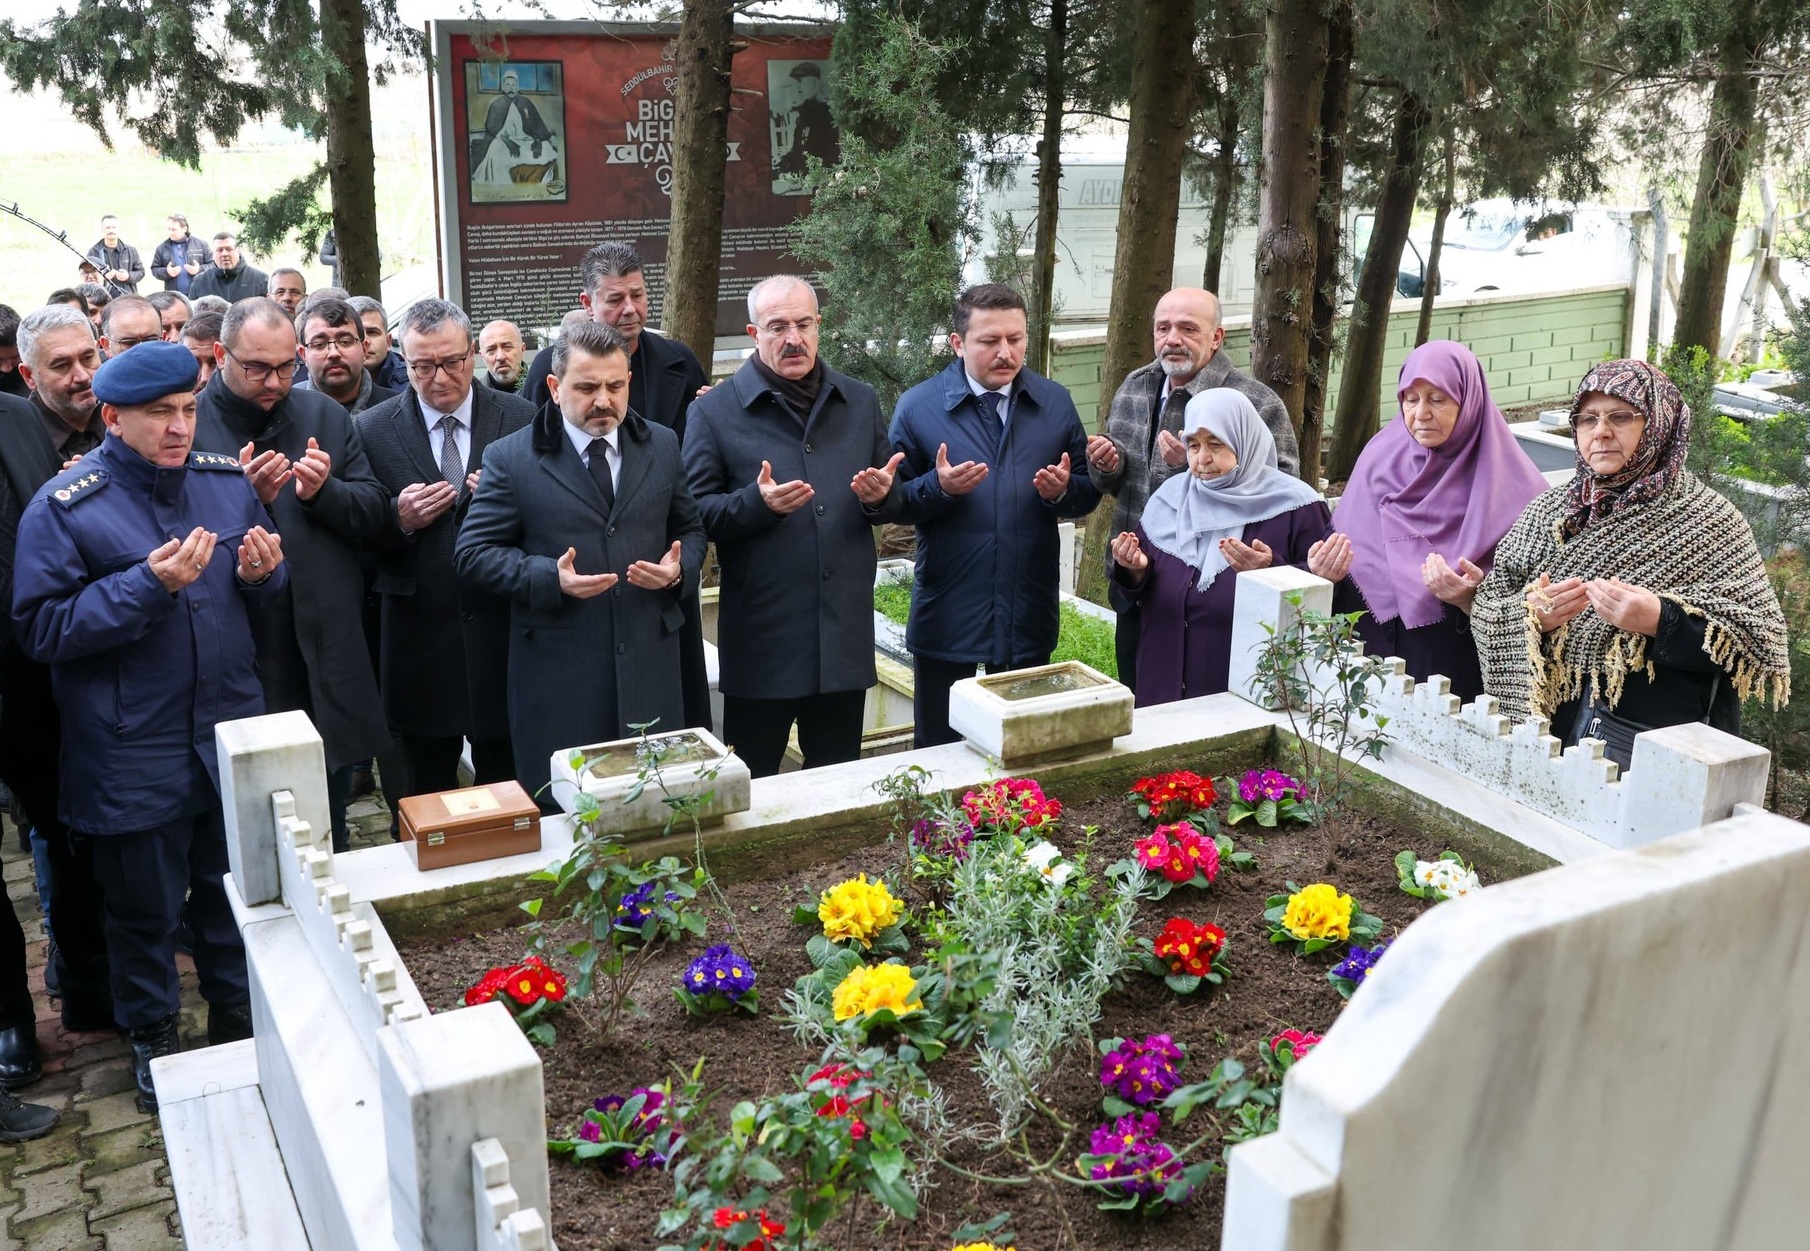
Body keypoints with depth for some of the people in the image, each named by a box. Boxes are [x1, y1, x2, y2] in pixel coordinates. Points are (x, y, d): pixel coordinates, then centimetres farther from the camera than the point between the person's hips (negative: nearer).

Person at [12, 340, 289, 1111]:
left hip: (233, 734, 4)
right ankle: (152, 1037, 34)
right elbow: (41, 628, -15)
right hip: (133, 756, -4)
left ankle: (239, 1018, 38)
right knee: (145, 906, 12)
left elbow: (269, 587, 14)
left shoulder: (227, 482, 3)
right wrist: (148, 585, -25)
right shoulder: (63, 508, -11)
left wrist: (263, 573, -10)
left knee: (234, 891, 17)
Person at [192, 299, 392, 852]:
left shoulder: (325, 416, 6)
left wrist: (323, 493, -15)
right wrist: (244, 497, -25)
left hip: (330, 657, 3)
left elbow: (375, 512, 3)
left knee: (329, 839, 17)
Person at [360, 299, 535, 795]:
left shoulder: (520, 418, 0)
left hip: (502, 632, 0)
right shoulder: (373, 430, 0)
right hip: (418, 638, 0)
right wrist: (397, 518, -16)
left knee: (506, 778, 13)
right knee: (428, 790, 14)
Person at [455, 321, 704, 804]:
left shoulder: (662, 446, 9)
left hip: (650, 668, 3)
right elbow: (472, 552, -2)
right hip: (557, 677, -3)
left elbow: (691, 528, 18)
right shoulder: (510, 457, -1)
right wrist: (549, 578, -17)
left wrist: (680, 569, -5)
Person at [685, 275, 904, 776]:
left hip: (846, 636, 4)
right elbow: (697, 514, -6)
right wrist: (757, 502, -23)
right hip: (760, 639, -3)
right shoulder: (714, 412, -1)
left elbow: (894, 502, 17)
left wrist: (881, 496, -7)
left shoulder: (861, 402, 12)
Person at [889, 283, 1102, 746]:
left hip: (1031, 619, 3)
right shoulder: (917, 407, -4)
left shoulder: (1055, 403, 5)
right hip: (948, 623, -2)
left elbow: (1089, 494, 8)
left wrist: (1063, 490, -14)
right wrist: (939, 487, -22)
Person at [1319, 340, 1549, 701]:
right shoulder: (1379, 458, 5)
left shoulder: (1508, 481, -4)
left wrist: (1475, 597, -22)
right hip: (1376, 649, 2)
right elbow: (1346, 559, 9)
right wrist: (1328, 570, -11)